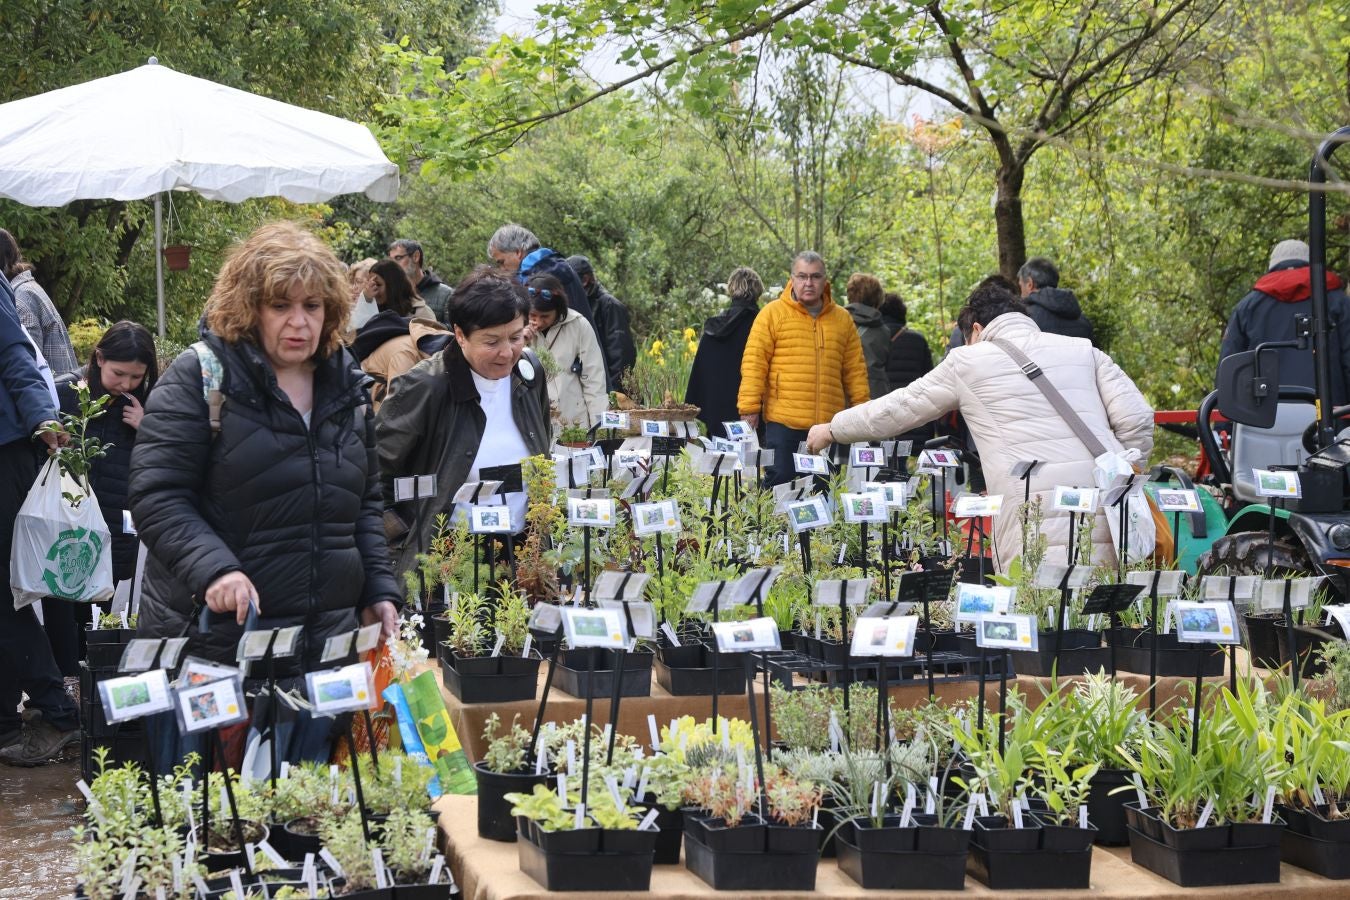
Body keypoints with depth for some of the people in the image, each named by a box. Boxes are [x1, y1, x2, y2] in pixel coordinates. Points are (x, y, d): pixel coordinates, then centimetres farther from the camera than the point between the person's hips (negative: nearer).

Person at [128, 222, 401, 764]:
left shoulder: (347, 387, 12)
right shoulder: (200, 378, -6)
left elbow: (366, 501, 21)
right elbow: (156, 496, -12)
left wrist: (379, 591, 10)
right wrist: (213, 569, -26)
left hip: (327, 642, 5)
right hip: (217, 636, -5)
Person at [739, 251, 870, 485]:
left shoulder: (842, 319, 13)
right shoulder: (772, 314, 1)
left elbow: (855, 369, 15)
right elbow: (754, 363, -2)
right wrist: (750, 407, -8)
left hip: (830, 424, 3)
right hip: (783, 423, -3)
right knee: (779, 483, -4)